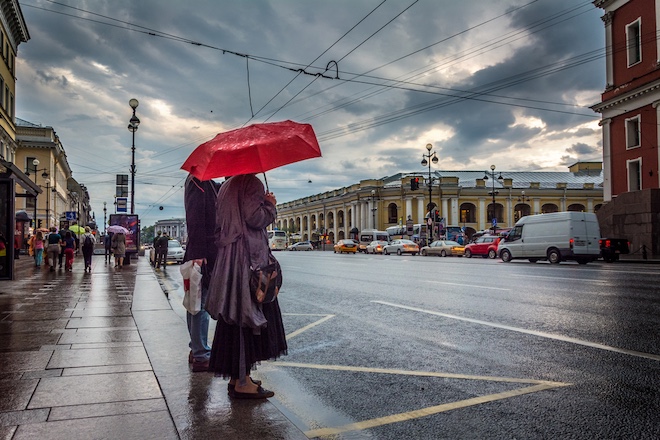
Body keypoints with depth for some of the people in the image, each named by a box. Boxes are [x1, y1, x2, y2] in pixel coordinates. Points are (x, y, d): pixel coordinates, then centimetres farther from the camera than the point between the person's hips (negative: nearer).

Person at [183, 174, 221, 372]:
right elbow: (195, 218, -19)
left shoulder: (208, 183, 20)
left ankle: (196, 350, 27)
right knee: (201, 303, -5)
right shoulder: (198, 180, -11)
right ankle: (201, 356, 2)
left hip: (205, 253, 10)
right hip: (203, 253, -10)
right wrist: (198, 253, -23)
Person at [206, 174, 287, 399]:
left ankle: (235, 378, 19)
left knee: (234, 318, 12)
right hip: (248, 258, -9)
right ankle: (242, 382, -2)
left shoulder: (227, 186, 20)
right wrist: (270, 204, -1)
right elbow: (256, 218, -19)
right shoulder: (251, 184, -9)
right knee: (247, 319, -6)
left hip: (227, 258, 10)